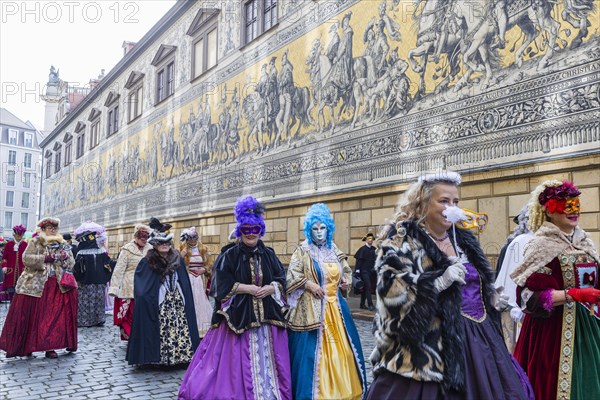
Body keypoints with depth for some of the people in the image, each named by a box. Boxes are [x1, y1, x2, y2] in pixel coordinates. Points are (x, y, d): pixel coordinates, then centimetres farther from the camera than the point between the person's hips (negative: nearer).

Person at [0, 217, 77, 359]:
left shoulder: (63, 244, 15)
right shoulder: (35, 242, 5)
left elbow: (71, 263, 11)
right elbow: (26, 258, -8)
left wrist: (65, 258, -10)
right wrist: (45, 258, -16)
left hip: (57, 286, 3)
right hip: (36, 285, -3)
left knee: (53, 315, -1)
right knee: (31, 316, -3)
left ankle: (50, 347, 4)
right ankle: (25, 346, 8)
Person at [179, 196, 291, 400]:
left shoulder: (269, 255, 9)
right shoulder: (230, 256, -1)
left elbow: (281, 280, 10)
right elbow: (223, 286, -7)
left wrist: (270, 288, -10)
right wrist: (248, 288, -13)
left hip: (267, 315, 3)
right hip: (239, 315, -3)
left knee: (268, 359, 6)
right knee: (239, 361, -2)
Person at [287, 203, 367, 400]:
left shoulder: (334, 250, 11)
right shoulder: (303, 251, -5)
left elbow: (346, 270, 24)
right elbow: (292, 276, -9)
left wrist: (346, 280, 6)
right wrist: (309, 284, -19)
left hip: (335, 306, 6)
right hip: (312, 308, -5)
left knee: (340, 348, 9)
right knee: (312, 350, -3)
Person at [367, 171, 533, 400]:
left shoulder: (461, 238, 12)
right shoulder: (402, 239, -9)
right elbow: (393, 293, -20)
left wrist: (491, 298, 8)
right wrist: (440, 281, -25)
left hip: (478, 337, 7)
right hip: (432, 344, -7)